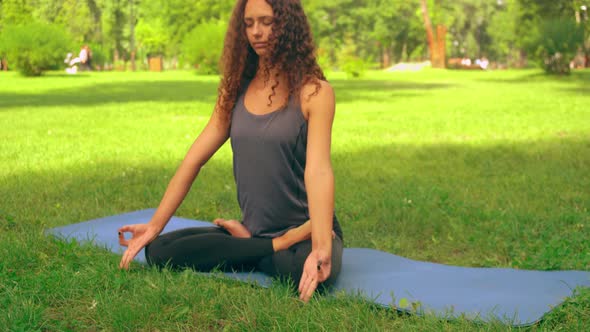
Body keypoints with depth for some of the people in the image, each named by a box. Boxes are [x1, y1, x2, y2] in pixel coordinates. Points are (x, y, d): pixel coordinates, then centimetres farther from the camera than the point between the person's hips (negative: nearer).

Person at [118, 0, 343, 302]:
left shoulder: (314, 92, -9)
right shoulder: (236, 90, 8)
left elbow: (318, 170, -23)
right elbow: (195, 158, 5)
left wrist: (321, 247, -37)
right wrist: (154, 225, -2)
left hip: (303, 231, -5)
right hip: (256, 231, 5)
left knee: (305, 272, -39)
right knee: (160, 250, -13)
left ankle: (245, 244, -7)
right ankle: (274, 249, -7)